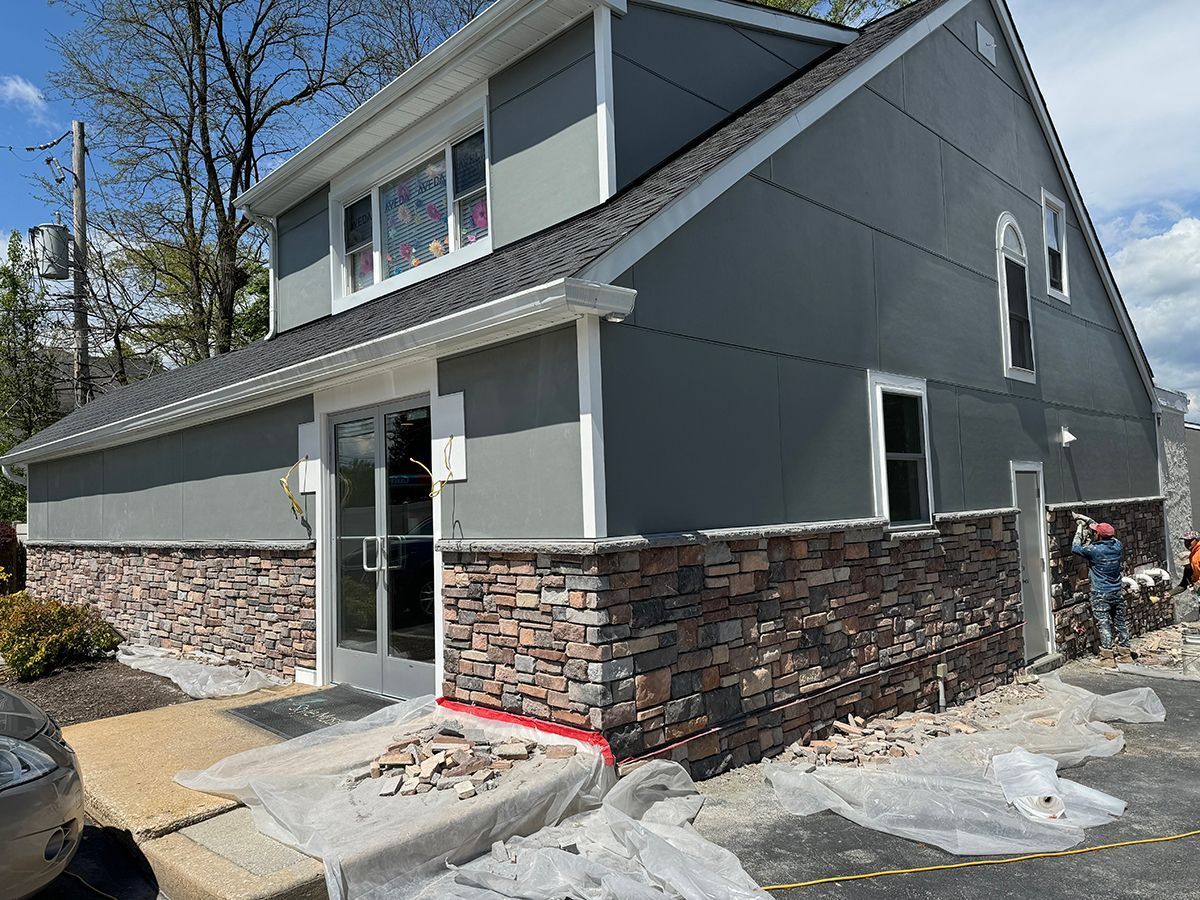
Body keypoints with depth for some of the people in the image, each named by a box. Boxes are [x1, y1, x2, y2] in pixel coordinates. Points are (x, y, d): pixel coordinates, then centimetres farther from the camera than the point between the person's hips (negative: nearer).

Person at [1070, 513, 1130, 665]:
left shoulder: (1094, 550, -21)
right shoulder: (1117, 545, -4)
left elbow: (1075, 548, -6)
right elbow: (1108, 533, 15)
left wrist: (1080, 529, 1)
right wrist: (1087, 520, 17)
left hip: (1101, 595, -6)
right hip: (1118, 593, 6)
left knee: (1104, 625, -1)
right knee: (1121, 623, 15)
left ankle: (1108, 657, 0)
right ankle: (1125, 654, 24)